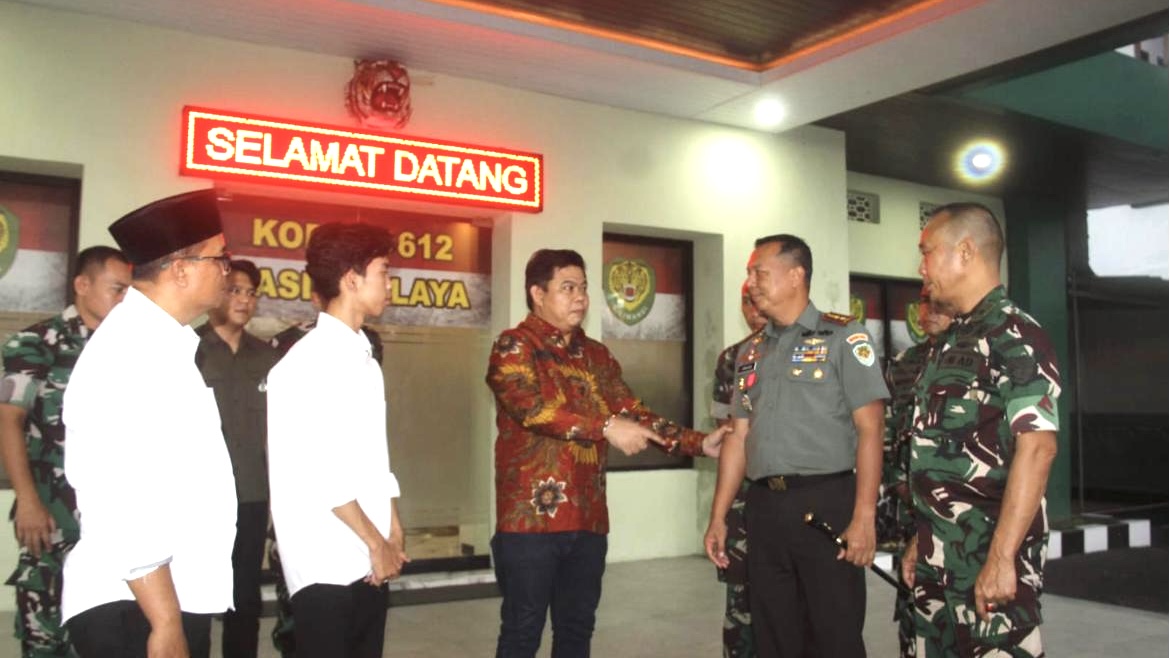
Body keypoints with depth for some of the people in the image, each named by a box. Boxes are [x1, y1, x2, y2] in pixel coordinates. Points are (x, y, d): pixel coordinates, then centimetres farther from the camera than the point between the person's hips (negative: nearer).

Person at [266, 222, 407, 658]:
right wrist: (376, 542, -12)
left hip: (370, 560, 7)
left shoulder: (363, 358, 11)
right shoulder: (311, 360, -13)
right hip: (327, 563, -7)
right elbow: (317, 470, -18)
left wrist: (392, 538, 9)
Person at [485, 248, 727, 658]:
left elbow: (634, 414, 11)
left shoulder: (595, 355, 15)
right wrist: (606, 428, -24)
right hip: (531, 516, -6)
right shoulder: (514, 347, -4)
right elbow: (533, 409, -20)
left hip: (588, 518, 6)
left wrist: (698, 443, 0)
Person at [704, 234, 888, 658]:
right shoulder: (750, 352, 14)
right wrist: (718, 517, 11)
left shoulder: (842, 337, -3)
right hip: (764, 507, 6)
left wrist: (863, 517, -17)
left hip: (826, 503, -5)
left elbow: (869, 430, -9)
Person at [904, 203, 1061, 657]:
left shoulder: (1015, 337, -12)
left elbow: (1037, 447, -21)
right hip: (938, 557, 8)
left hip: (990, 556, -8)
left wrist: (1002, 556, -24)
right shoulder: (950, 342, 14)